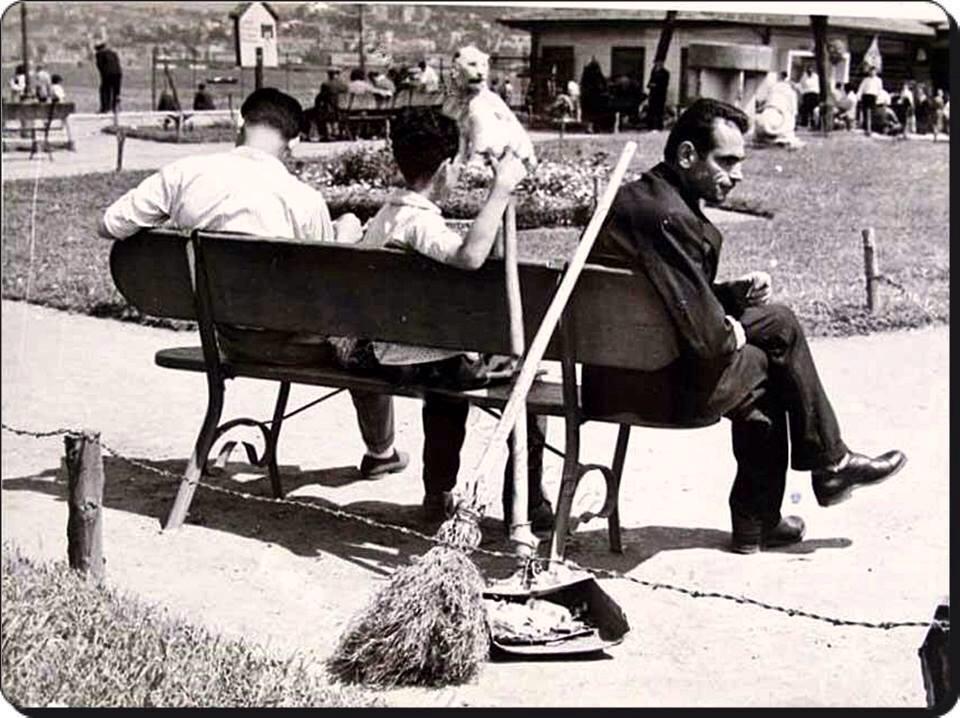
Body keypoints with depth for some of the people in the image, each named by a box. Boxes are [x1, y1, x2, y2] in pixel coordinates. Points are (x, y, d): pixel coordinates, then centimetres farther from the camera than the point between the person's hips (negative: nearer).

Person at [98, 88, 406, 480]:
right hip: (282, 342, -5)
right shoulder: (302, 199, -17)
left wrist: (171, 226, 11)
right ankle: (380, 452, 37)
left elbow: (110, 225, -4)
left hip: (221, 339, 5)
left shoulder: (183, 172, -9)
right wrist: (345, 236, 12)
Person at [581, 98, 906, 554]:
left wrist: (736, 294, 4)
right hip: (655, 385, -10)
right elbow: (706, 339, -26)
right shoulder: (668, 218, -24)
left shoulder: (640, 196, 9)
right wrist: (731, 334, -4)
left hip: (617, 370, 10)